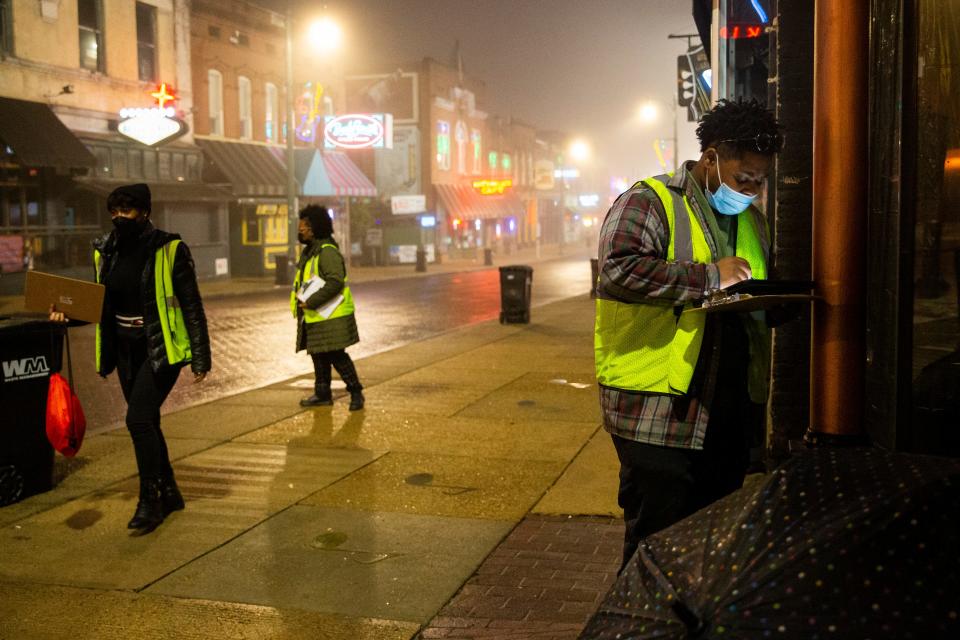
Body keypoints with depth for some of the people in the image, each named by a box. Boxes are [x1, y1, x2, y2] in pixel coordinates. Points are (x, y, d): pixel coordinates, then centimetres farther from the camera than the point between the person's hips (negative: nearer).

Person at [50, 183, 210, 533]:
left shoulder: (169, 249, -12)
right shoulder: (105, 250, 5)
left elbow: (191, 305, -9)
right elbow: (99, 301, 17)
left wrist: (200, 357, -11)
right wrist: (68, 312, -3)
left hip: (162, 347, -6)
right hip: (126, 347, 6)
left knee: (139, 419, -16)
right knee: (146, 423, 13)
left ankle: (149, 501, -2)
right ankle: (169, 493, 28)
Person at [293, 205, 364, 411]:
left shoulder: (327, 252, -17)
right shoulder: (309, 252, 16)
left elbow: (335, 282, -27)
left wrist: (311, 302, -26)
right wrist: (302, 300, 11)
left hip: (331, 317, -10)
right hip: (315, 317, 10)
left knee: (336, 355, -7)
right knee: (319, 355, 15)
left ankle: (356, 392, 5)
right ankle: (322, 393, 25)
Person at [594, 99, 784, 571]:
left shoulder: (751, 218, 17)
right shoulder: (650, 202, -8)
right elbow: (617, 270, -25)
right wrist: (710, 276, -22)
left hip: (730, 413, 8)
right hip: (658, 413, -7)